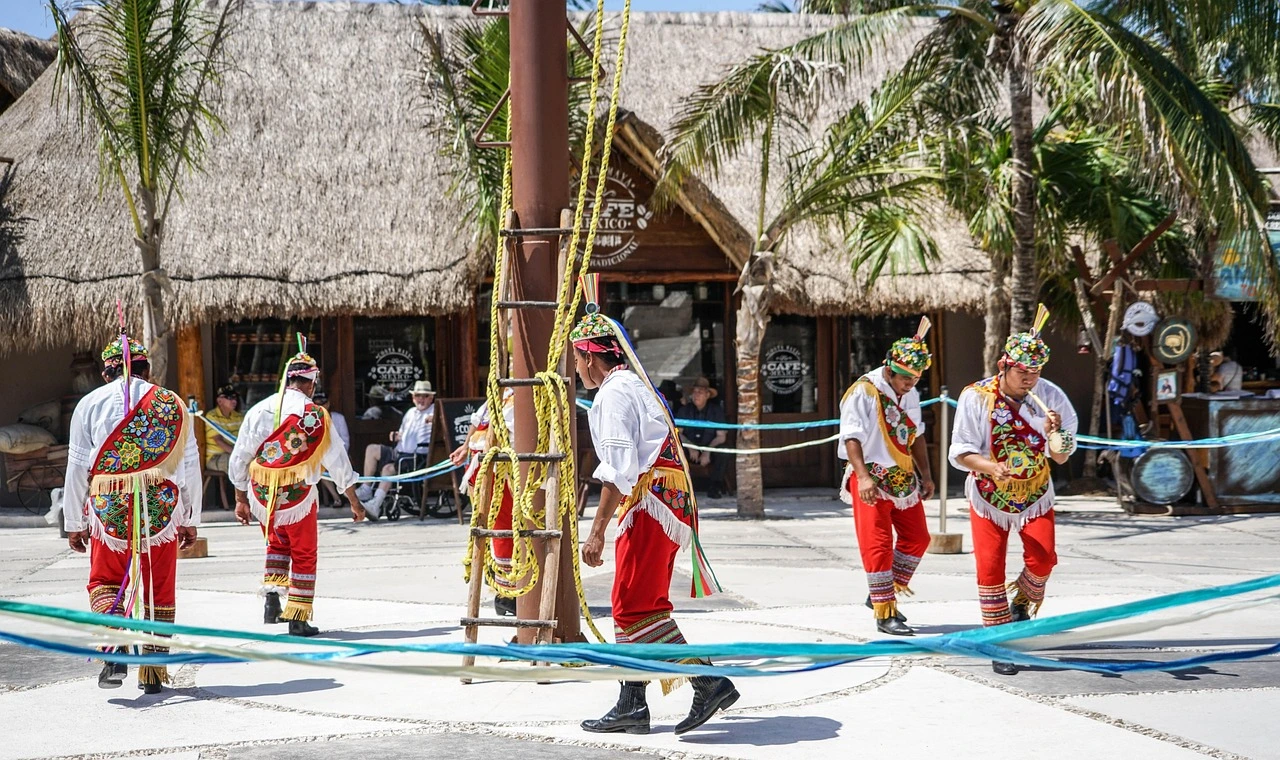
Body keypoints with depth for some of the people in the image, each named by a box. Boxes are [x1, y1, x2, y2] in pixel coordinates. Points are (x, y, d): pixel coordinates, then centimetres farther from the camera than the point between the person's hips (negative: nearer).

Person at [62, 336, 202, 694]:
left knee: (104, 582, 12)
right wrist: (190, 520, 17)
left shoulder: (91, 404, 5)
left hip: (109, 510, -1)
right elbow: (190, 466, 8)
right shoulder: (173, 404, 7)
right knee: (159, 590, 11)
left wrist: (75, 523, 12)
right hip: (162, 509, 1)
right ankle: (152, 671, 14)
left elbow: (77, 467, 5)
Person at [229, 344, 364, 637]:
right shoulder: (316, 416, -6)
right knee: (304, 555, 10)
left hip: (261, 495, 3)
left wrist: (241, 499, 15)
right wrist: (353, 501, 7)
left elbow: (239, 458, 5)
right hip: (298, 496, -3)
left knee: (277, 544, 26)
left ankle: (271, 595, 8)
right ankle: (298, 618, 10)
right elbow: (337, 461, -2)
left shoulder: (259, 410, 2)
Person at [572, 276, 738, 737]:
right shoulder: (639, 386, 20)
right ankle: (632, 705, 16)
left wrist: (597, 533, -20)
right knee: (640, 604, 12)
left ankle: (710, 683, -13)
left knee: (636, 605, -9)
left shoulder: (613, 393, -9)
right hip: (668, 501, 10)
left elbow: (618, 469, -19)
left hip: (650, 502, -10)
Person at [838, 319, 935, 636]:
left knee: (917, 537, 10)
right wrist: (863, 476, -27)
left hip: (904, 478, 8)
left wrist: (925, 475, 17)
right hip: (872, 479, -8)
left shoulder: (911, 394, 10)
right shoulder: (863, 392, -14)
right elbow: (852, 438, -18)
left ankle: (882, 595, 24)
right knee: (878, 544, -7)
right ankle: (884, 614, -1)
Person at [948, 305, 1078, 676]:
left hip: (1036, 495, 1)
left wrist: (1055, 434, -29)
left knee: (1042, 560, -11)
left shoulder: (1052, 397, -11)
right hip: (988, 495, -1)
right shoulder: (976, 396, -17)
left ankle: (1022, 605, 21)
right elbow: (961, 451, -12)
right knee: (990, 568, -3)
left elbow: (1062, 458, -7)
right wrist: (989, 465, -31)